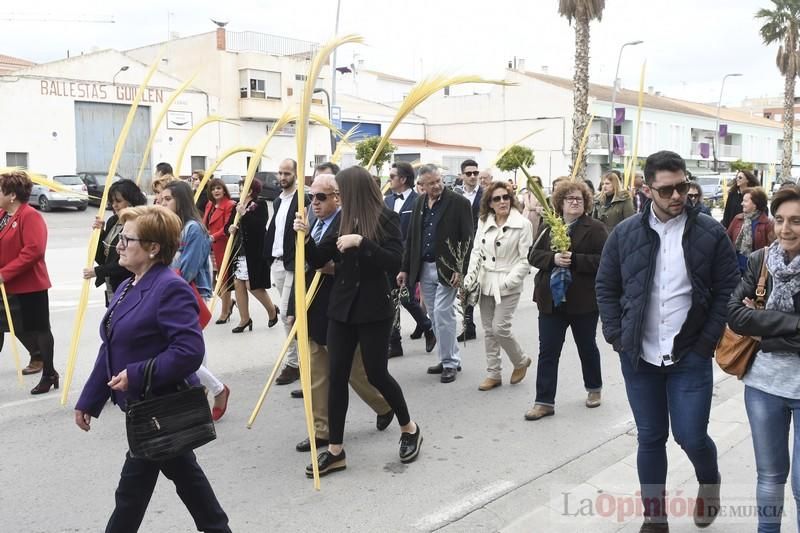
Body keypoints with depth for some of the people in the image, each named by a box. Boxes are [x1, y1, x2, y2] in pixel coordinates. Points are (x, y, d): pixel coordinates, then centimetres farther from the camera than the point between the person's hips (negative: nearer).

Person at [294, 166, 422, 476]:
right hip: (341, 308, 6)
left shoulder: (386, 218, -9)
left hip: (373, 310, -5)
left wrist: (361, 242, -26)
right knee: (337, 376, 4)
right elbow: (318, 260, 6)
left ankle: (410, 430, 28)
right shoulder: (343, 222, 8)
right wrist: (305, 236, -10)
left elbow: (394, 262, -19)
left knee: (376, 374, 3)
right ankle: (335, 450, 13)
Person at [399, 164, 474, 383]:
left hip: (447, 268, -6)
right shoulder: (420, 203, 9)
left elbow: (468, 239, -9)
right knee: (434, 315, 11)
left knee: (442, 313, -8)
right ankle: (450, 358, 23)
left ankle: (450, 362, 4)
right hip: (424, 268, 6)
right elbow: (411, 237, 13)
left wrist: (461, 269, -15)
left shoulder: (459, 203, -7)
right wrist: (405, 268, 10)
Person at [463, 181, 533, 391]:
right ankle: (493, 373, 21)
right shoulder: (483, 222, 5)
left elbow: (525, 260, -10)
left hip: (508, 286, -5)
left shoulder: (522, 224, -9)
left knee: (500, 328, -10)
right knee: (489, 330, 9)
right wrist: (469, 277, -4)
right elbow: (477, 252, 7)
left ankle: (521, 360, 17)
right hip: (485, 283, 5)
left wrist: (508, 282, -16)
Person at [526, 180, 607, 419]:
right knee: (547, 352, 2)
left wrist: (574, 260, -23)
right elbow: (534, 255, 3)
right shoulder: (549, 227, 8)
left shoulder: (595, 228, -6)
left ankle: (594, 388, 37)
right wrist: (553, 258, -17)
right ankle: (544, 401, 6)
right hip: (552, 299, 3)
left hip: (583, 300, -3)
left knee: (587, 347, 15)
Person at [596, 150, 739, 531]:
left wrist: (708, 342, -7)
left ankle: (709, 482, 37)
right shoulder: (625, 234, 0)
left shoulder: (710, 233, -5)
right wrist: (617, 337, -2)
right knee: (650, 438, 11)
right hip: (639, 357, 2)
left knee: (691, 436, 2)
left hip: (690, 357, -2)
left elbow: (728, 290, -1)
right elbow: (606, 288, 6)